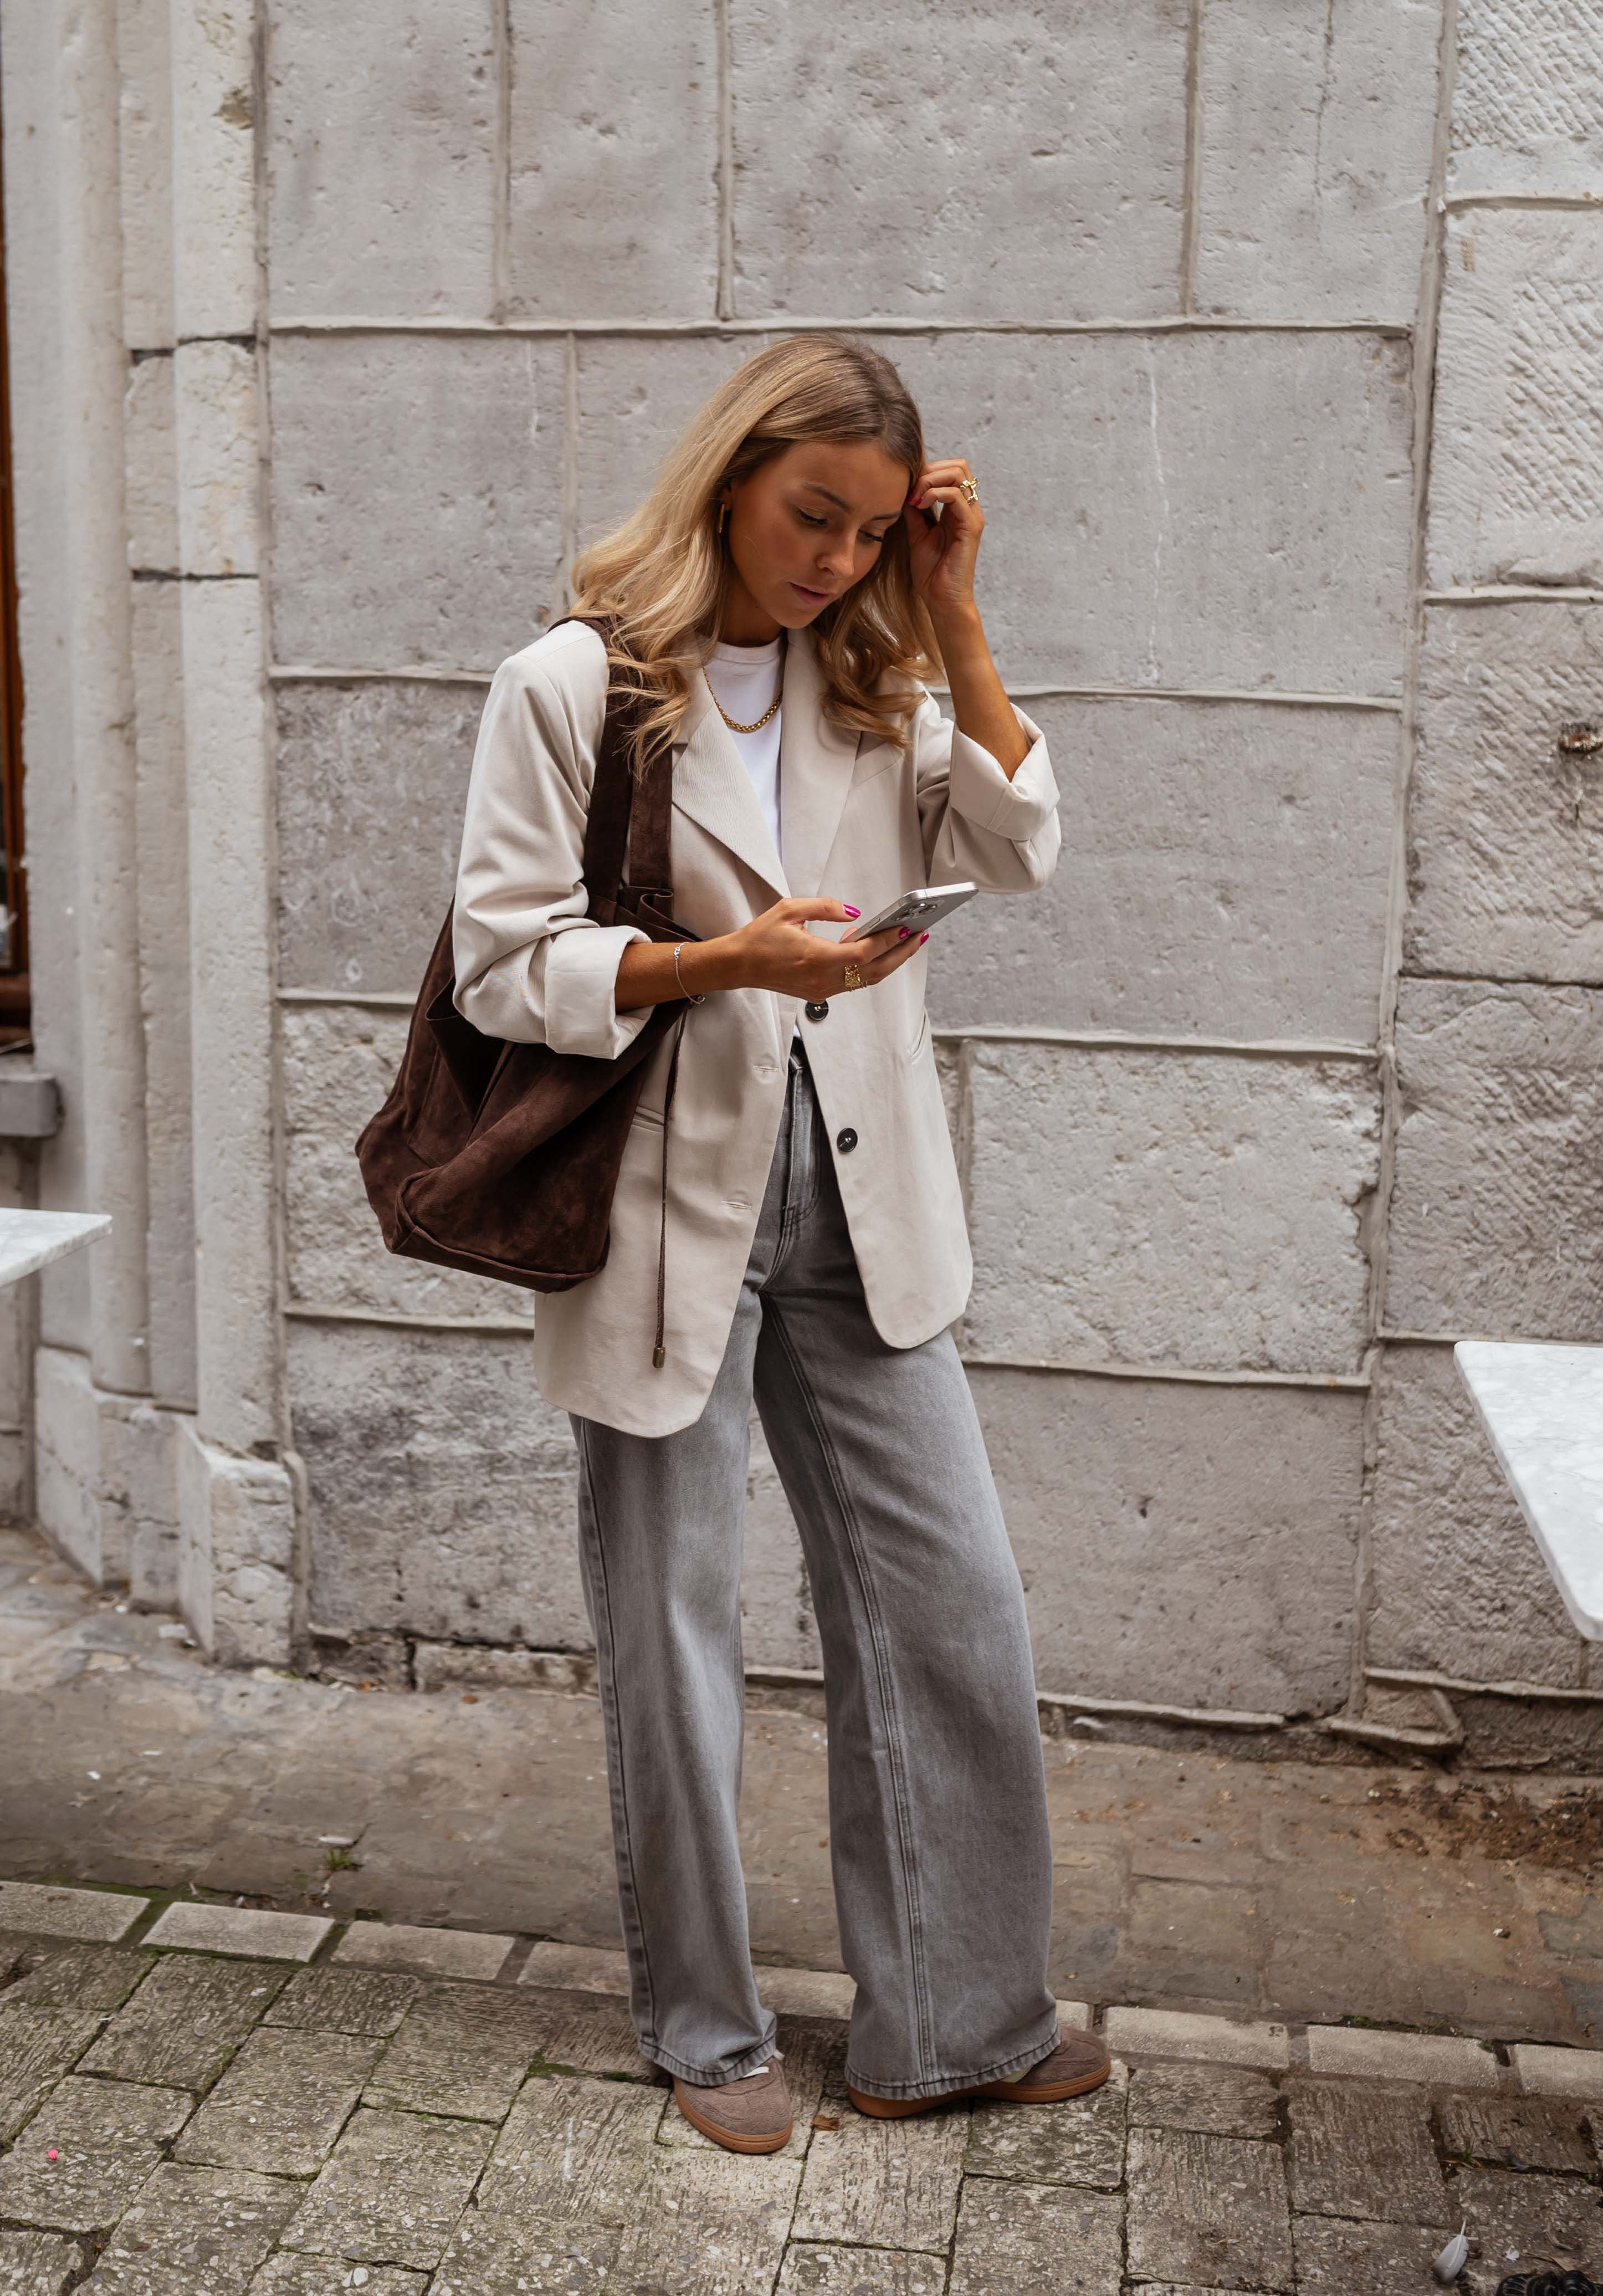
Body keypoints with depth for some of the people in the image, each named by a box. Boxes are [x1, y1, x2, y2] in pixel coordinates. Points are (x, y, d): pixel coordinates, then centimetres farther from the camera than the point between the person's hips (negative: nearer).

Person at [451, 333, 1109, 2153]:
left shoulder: (874, 685, 10)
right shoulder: (571, 686, -7)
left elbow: (1016, 853, 2)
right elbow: (503, 966, -9)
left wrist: (950, 623, -2)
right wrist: (721, 959, -21)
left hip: (857, 1203, 5)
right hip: (670, 1214, -5)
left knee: (954, 1608, 6)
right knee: (672, 1637, 8)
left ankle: (950, 2023, 23)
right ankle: (706, 2032, 28)